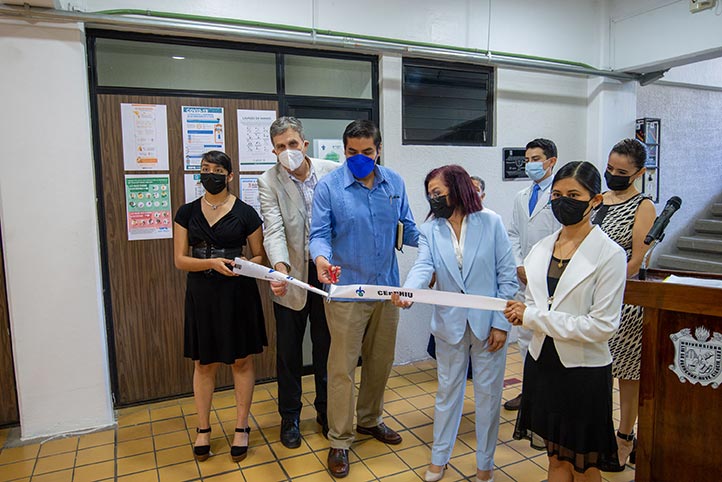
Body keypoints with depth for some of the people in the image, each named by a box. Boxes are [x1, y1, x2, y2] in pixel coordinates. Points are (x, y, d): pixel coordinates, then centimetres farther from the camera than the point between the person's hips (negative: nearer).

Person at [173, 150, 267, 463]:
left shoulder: (245, 213, -3)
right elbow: (180, 260, -1)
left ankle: (241, 428, 23)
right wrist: (212, 263, -18)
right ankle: (203, 429, 26)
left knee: (242, 361, 7)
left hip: (238, 295, -2)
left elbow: (260, 256, 2)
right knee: (203, 364, 10)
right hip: (201, 295, 2)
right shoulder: (187, 213, 3)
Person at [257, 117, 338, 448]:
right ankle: (289, 417, 32)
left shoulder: (332, 172, -4)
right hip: (292, 276, -1)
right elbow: (274, 230, -20)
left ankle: (326, 411, 36)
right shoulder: (269, 182, -8)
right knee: (288, 352, 11)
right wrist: (280, 266, -37)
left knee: (326, 347, 15)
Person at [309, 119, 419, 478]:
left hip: (386, 288, 5)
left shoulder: (394, 183, 3)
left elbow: (408, 230, 8)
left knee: (381, 361, 19)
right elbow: (319, 233, -12)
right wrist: (321, 257, -33)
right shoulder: (329, 186, -8)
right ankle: (339, 441, 20)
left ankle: (369, 419, 41)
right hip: (346, 291, -4)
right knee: (342, 368, 3)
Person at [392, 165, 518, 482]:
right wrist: (407, 292, -40)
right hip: (450, 323, 2)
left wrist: (501, 323, -11)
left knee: (488, 394, 13)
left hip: (487, 323, -1)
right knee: (447, 391, 17)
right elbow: (423, 267, -19)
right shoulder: (430, 230, -3)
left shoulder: (490, 223, -8)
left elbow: (507, 276, -7)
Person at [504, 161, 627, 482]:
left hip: (583, 370, -4)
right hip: (542, 362, 5)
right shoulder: (541, 248, 2)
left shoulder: (610, 254, -14)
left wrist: (533, 317, -20)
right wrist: (522, 312, -12)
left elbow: (603, 326, -19)